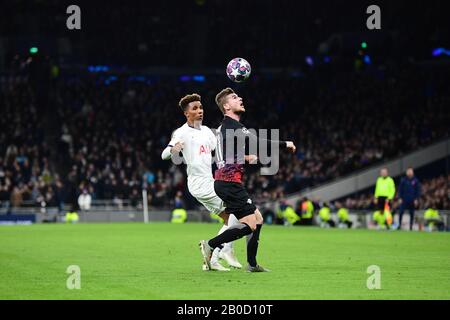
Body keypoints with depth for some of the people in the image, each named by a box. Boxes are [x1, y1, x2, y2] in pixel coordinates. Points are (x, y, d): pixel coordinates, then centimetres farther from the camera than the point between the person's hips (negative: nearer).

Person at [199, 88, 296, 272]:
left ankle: (252, 264, 16)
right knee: (250, 225, -13)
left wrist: (244, 157, 37)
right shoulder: (232, 126, -14)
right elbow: (258, 143, -20)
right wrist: (285, 145, -11)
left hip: (225, 182, 10)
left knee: (258, 219, 13)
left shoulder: (226, 126, 18)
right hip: (229, 183, -10)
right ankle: (210, 245, -8)